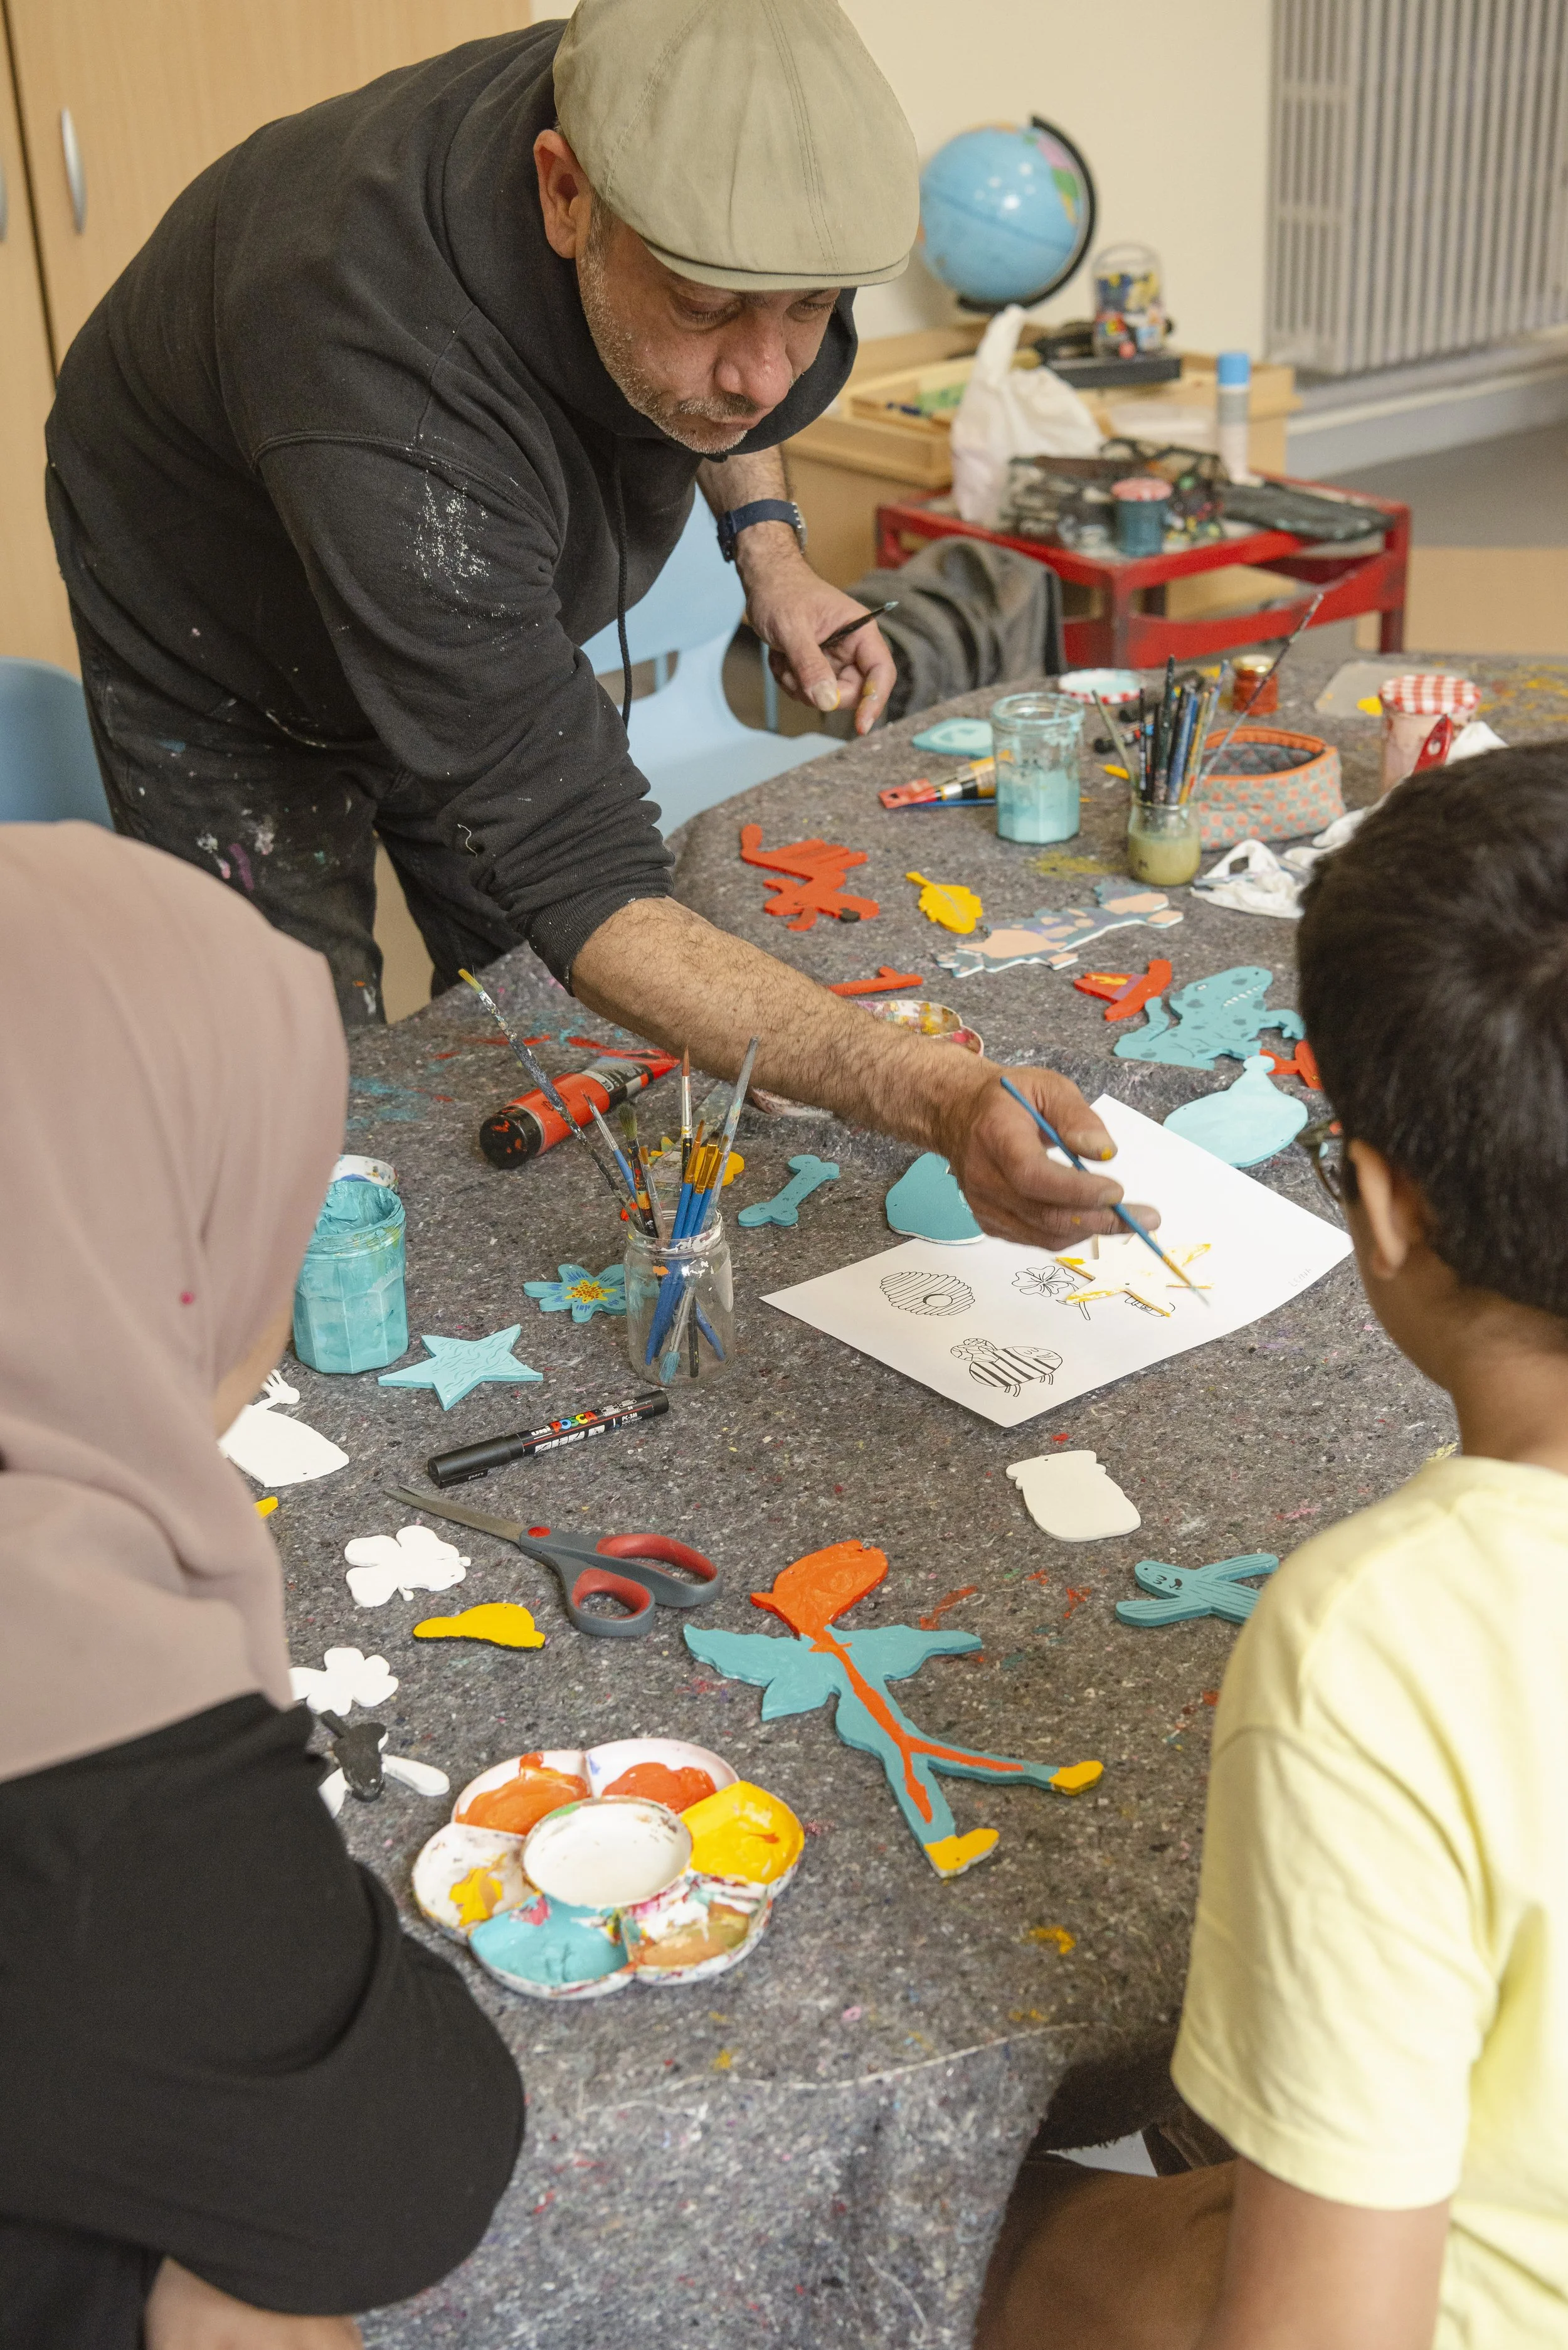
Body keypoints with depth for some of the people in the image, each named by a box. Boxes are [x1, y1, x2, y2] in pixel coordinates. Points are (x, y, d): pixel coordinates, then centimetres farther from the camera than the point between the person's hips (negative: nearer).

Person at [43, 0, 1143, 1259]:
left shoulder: (703, 139, -28)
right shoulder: (386, 411, -48)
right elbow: (584, 887, -49)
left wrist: (766, 538, -13)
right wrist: (938, 1100, -60)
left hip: (485, 617, 6)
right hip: (226, 648, -5)